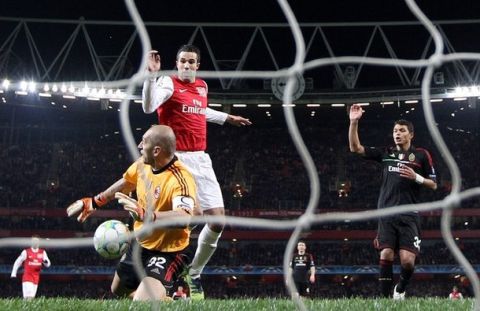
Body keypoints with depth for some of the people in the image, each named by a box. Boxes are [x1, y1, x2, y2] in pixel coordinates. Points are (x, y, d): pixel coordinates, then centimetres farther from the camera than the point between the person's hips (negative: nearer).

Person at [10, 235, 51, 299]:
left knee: (32, 297, 7)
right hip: (27, 277, -4)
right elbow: (17, 262, 6)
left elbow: (48, 264, 3)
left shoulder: (43, 252, 6)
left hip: (36, 278, 4)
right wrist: (13, 274, 4)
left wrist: (46, 262, -21)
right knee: (28, 297, -18)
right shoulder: (26, 252, -2)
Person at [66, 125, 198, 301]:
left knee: (142, 303, -28)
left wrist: (145, 215, -61)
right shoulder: (143, 164, -7)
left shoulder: (180, 180, -32)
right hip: (141, 244, 9)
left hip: (168, 252, -9)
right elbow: (126, 182, 16)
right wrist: (94, 202, 22)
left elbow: (184, 218, -49)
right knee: (118, 290, 27)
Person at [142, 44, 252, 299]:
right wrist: (151, 74, -37)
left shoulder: (202, 86, 15)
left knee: (218, 221, 2)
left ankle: (194, 273, 19)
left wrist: (226, 118, 46)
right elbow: (148, 107, -27)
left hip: (201, 160, 7)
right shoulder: (168, 83, -7)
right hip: (175, 160, -6)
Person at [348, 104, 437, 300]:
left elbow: (433, 185, 9)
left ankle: (400, 290, 18)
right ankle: (385, 297, -1)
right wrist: (354, 122, -3)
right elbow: (355, 148, 9)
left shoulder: (421, 155, 7)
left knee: (407, 260, -11)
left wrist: (416, 177, -10)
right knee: (386, 256, -8)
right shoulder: (385, 153, 13)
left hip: (409, 216, -2)